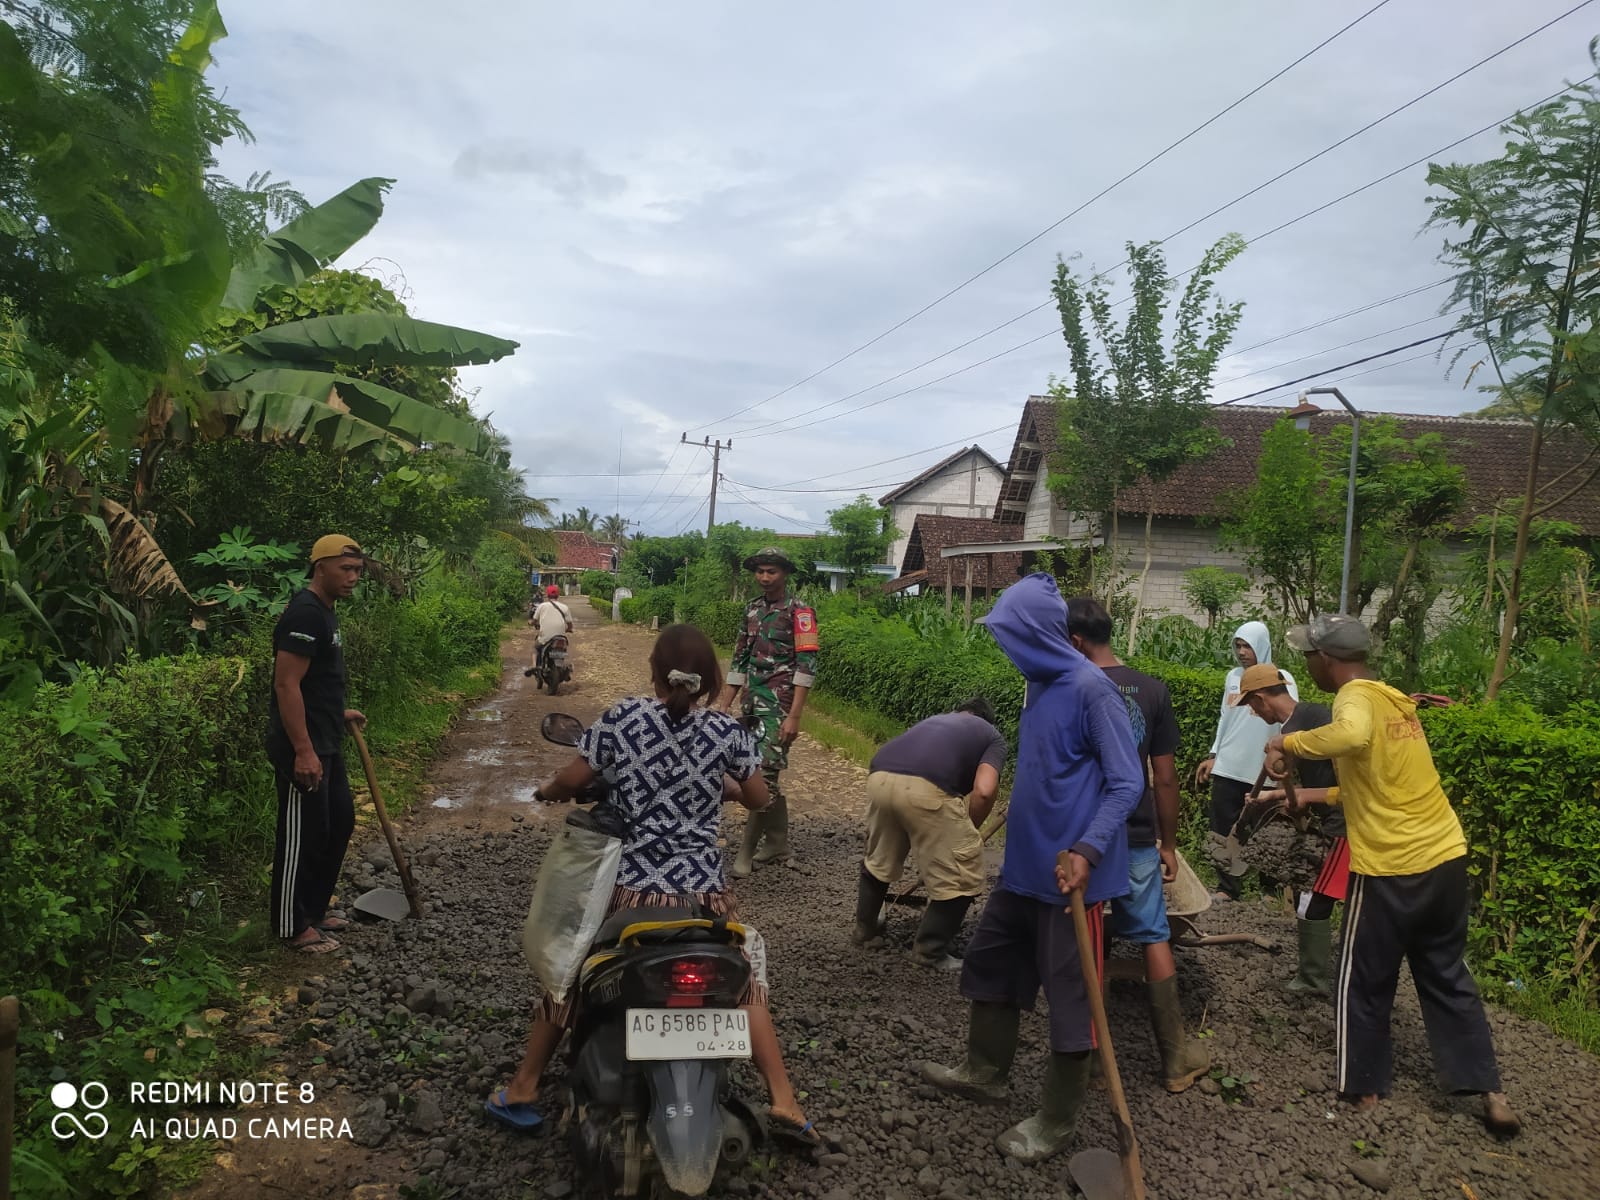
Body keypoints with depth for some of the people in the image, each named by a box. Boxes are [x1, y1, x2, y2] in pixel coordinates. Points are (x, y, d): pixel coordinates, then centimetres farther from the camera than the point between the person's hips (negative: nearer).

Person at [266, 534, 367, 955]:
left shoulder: (325, 613, 13)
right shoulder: (305, 614, -19)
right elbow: (287, 685, -24)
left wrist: (339, 713, 23)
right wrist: (303, 751, -25)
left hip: (326, 745, 11)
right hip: (303, 749, -11)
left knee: (339, 821, 19)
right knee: (302, 835, -1)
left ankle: (314, 908, 32)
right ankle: (293, 927, 12)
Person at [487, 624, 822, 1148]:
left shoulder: (622, 718, -7)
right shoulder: (727, 731, -4)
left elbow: (572, 781, -4)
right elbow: (758, 800, 8)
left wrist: (546, 791, 19)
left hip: (630, 886, 0)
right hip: (705, 890, 1)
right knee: (746, 984, 19)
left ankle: (522, 1091, 29)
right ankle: (784, 1104, 12)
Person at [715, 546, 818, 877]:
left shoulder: (799, 612, -8)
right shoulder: (753, 610, 12)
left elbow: (806, 666, -14)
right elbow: (739, 660, 16)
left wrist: (794, 717, -20)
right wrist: (724, 704, 12)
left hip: (779, 706, -7)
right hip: (752, 705, 7)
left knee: (763, 776, -10)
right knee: (766, 776, 12)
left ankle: (745, 853, -3)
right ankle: (777, 844, 25)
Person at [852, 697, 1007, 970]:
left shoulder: (936, 719, 39)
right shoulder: (992, 736, 24)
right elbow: (983, 791, 3)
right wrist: (967, 831, 20)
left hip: (880, 778, 6)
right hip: (926, 788, -6)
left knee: (878, 861, 33)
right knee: (960, 877, 15)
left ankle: (865, 926, 50)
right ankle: (930, 951, 26)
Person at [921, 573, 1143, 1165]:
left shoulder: (1091, 688, -18)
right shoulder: (1039, 685, 9)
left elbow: (1127, 783, -20)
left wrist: (1087, 850, -28)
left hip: (1068, 872, -9)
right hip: (1024, 864, 9)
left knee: (1069, 996, 5)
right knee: (989, 963, 20)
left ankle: (1056, 1122, 20)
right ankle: (985, 1071, 39)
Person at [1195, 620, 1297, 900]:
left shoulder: (1281, 680, -6)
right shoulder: (1233, 676, 9)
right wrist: (1213, 755, 15)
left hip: (1263, 772, -4)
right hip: (1227, 769, 5)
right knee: (1223, 830, 5)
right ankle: (1227, 886, 13)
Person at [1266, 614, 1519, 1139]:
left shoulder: (1355, 697, -15)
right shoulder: (1393, 699, 11)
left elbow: (1353, 735, -42)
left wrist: (1291, 741, -27)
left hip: (1390, 868, -8)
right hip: (1445, 856, 8)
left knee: (1362, 983, 10)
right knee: (1447, 976, 20)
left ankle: (1363, 1087, 23)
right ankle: (1491, 1094, 21)